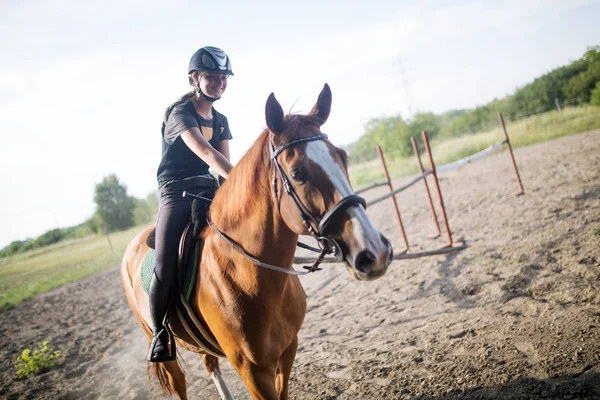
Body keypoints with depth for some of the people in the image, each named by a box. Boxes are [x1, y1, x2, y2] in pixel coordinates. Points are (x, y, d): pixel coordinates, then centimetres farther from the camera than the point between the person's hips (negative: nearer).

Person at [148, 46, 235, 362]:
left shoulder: (220, 120, 12)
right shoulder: (180, 114, -12)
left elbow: (224, 162, 5)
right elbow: (206, 153, -29)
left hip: (209, 192, 7)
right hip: (176, 194, -6)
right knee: (166, 268, -22)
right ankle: (159, 330, 4)